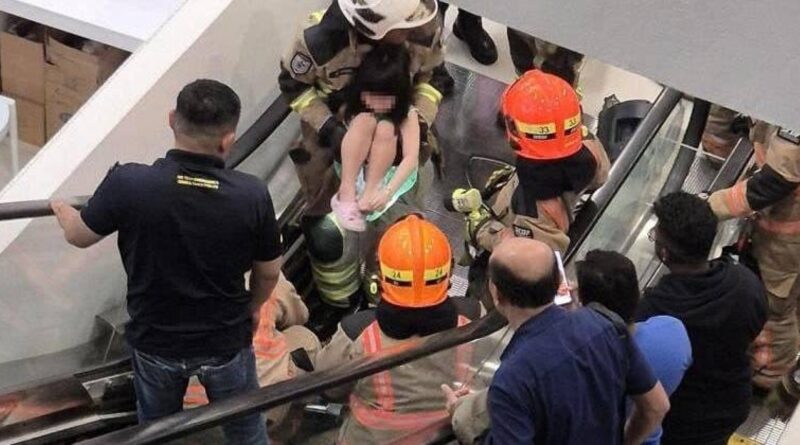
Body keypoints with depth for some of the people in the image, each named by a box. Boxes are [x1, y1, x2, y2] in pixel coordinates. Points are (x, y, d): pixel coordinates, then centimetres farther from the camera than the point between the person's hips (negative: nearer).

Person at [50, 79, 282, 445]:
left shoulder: (128, 184, -26)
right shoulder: (252, 195, -23)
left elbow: (79, 236, -6)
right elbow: (269, 272, -6)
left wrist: (61, 210, 19)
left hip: (154, 340, 0)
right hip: (226, 341, 0)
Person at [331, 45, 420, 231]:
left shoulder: (408, 116, -15)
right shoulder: (354, 108, -6)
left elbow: (412, 158, -27)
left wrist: (388, 191, -39)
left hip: (389, 173, -1)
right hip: (352, 169, 1)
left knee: (385, 128, -29)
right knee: (364, 120, -27)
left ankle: (368, 195, -36)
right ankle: (346, 192, -36)